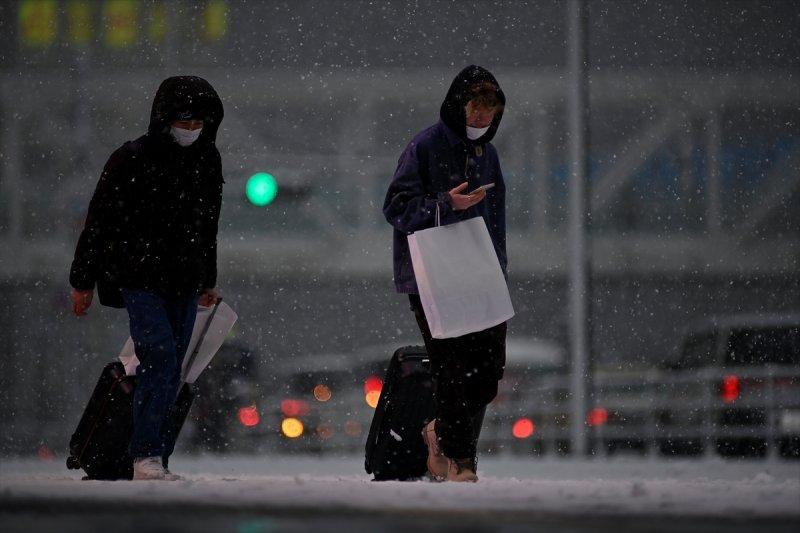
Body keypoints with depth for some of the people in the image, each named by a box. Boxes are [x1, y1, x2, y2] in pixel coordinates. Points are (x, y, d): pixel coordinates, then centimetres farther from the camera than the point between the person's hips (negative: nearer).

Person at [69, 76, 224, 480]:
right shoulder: (131, 160, -9)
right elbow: (99, 221, -4)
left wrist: (207, 281, 26)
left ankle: (156, 461, 7)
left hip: (184, 282, 6)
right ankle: (146, 457, -18)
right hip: (140, 277, -6)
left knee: (172, 372, 3)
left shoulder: (207, 161, 9)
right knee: (159, 359, -18)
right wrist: (83, 280, -1)